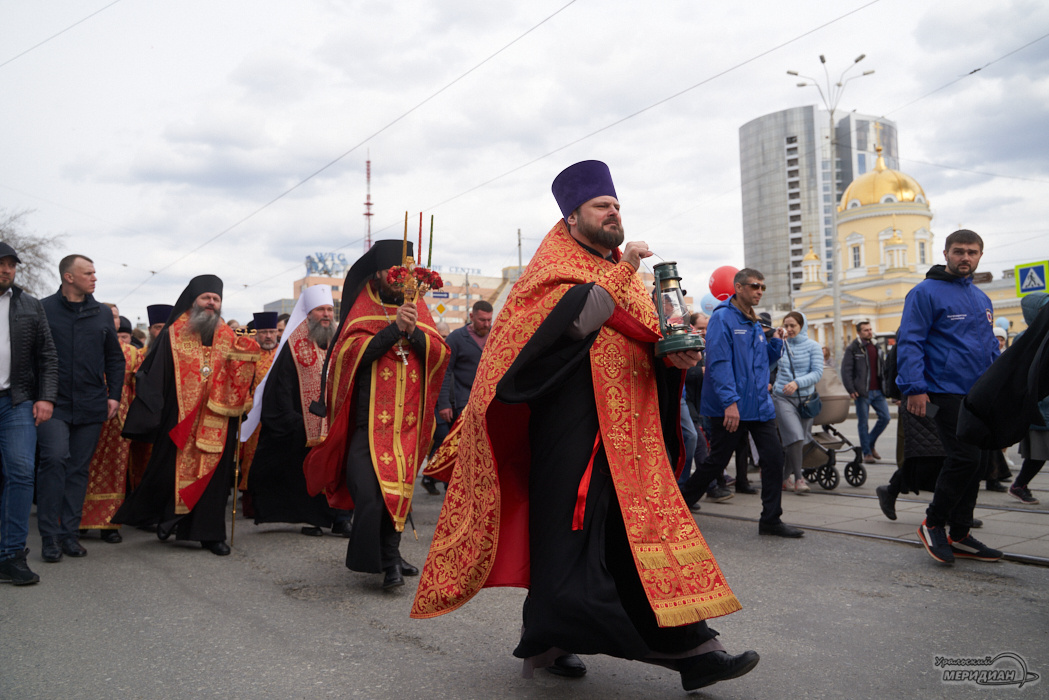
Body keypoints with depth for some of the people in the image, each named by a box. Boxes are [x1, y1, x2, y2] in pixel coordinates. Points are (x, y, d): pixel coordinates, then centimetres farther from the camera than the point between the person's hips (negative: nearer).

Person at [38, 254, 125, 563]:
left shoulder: (102, 314, 12)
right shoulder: (43, 310, 1)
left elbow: (115, 358, 16)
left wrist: (114, 395, 7)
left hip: (90, 407, 4)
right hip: (53, 404, -3)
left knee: (79, 468, 7)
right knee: (55, 458, -18)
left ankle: (70, 532, 15)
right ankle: (49, 535, -7)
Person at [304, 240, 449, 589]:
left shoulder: (417, 308, 13)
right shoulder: (363, 308, 4)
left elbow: (440, 354, 3)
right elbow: (351, 352, -11)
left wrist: (414, 332, -14)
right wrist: (394, 327, -17)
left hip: (407, 423, 3)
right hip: (368, 420, -3)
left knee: (398, 491, 7)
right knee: (370, 494, -14)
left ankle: (389, 558, 23)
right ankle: (387, 560, 3)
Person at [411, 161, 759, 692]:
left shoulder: (623, 270, 21)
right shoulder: (555, 263, 0)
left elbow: (646, 341, 21)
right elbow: (573, 321, -19)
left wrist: (675, 353, 0)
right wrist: (620, 270, -19)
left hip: (631, 429, 7)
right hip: (574, 423, -6)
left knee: (650, 529, 3)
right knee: (570, 529, -2)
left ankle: (690, 646, 5)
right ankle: (548, 640, 14)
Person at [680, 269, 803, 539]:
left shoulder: (755, 324, 16)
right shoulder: (722, 318, -10)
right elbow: (719, 363, -18)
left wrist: (775, 343, 3)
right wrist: (730, 402, -25)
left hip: (759, 405, 8)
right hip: (730, 407, -7)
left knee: (774, 458, 2)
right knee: (717, 461, 1)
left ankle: (770, 519, 11)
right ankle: (678, 505, 19)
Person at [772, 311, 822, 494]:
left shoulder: (813, 346, 3)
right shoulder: (781, 345, 5)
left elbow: (817, 372, -4)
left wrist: (797, 382, -19)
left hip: (805, 398, 1)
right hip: (783, 398, -1)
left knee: (800, 440, 6)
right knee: (795, 436, -16)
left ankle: (786, 477, 20)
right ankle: (798, 479, -11)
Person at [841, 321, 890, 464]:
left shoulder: (876, 347, 15)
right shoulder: (853, 349, -4)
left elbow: (883, 368, 22)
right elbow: (846, 370, -8)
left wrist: (886, 386, 14)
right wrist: (851, 390, -14)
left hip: (878, 391, 6)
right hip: (862, 393, -5)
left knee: (885, 417, 2)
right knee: (863, 422, 0)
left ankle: (870, 444, 20)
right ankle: (867, 453, 9)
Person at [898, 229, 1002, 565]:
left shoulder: (981, 298, 18)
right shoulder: (926, 292, -6)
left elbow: (990, 346, 24)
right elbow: (909, 342, -13)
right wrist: (915, 388, -21)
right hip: (946, 393, -8)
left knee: (971, 463, 9)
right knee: (964, 459, -13)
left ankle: (959, 535, 18)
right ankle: (933, 523, 6)